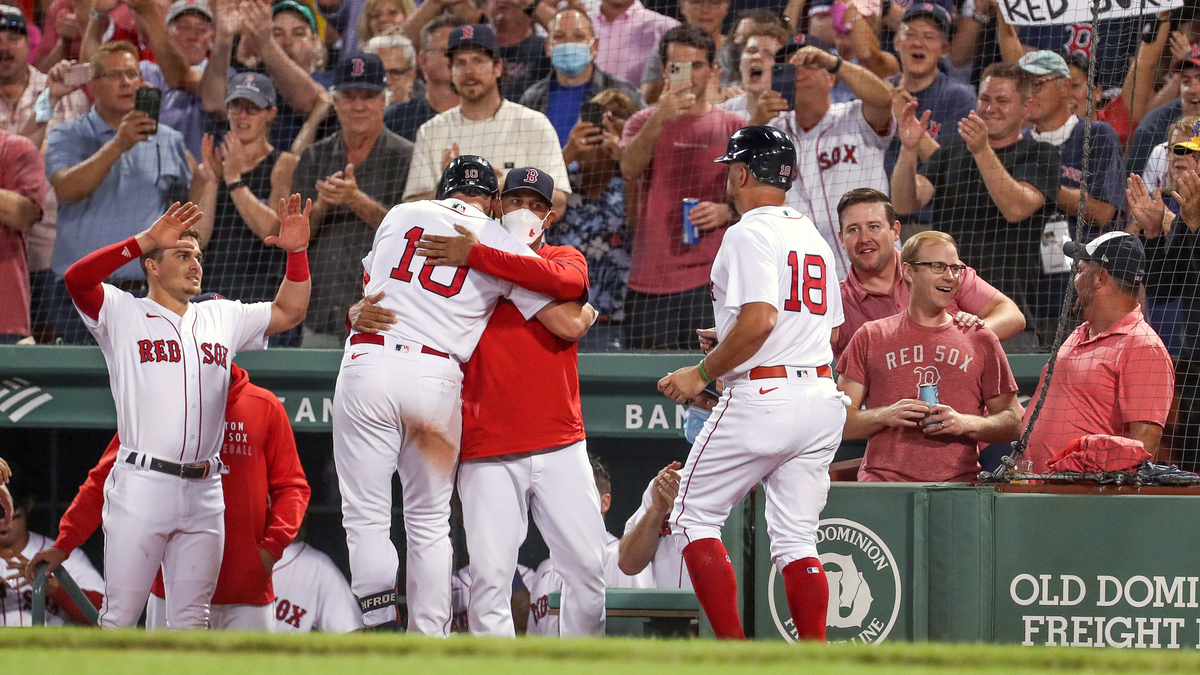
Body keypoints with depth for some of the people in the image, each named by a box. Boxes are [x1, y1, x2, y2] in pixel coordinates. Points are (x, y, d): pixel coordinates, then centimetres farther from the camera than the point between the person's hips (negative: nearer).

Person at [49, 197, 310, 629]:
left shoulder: (222, 318, 21)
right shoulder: (123, 314, 5)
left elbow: (289, 311, 22)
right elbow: (77, 279, -12)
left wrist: (296, 252, 6)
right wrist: (146, 240, -18)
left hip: (203, 495, 5)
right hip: (140, 489, -5)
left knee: (191, 623, 5)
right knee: (119, 619, -6)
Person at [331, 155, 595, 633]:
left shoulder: (401, 214, 17)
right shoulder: (503, 244, 9)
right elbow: (569, 325, 5)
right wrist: (588, 314, 27)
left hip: (368, 362, 0)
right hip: (436, 374, 0)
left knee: (366, 517, 1)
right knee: (430, 522, 12)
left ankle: (382, 627, -14)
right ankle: (430, 642, 8)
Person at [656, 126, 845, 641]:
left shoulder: (750, 233, -9)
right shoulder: (813, 236, 17)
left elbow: (759, 320, -22)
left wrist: (703, 372, -12)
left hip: (762, 398, -8)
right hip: (821, 397, 8)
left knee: (693, 517, 3)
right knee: (795, 539, 8)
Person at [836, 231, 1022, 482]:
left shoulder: (981, 340, 16)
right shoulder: (871, 337, 14)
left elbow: (1015, 423, 15)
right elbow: (840, 421, 12)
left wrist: (967, 424, -3)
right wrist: (885, 416, -7)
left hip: (958, 484, 1)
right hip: (883, 482, -1)